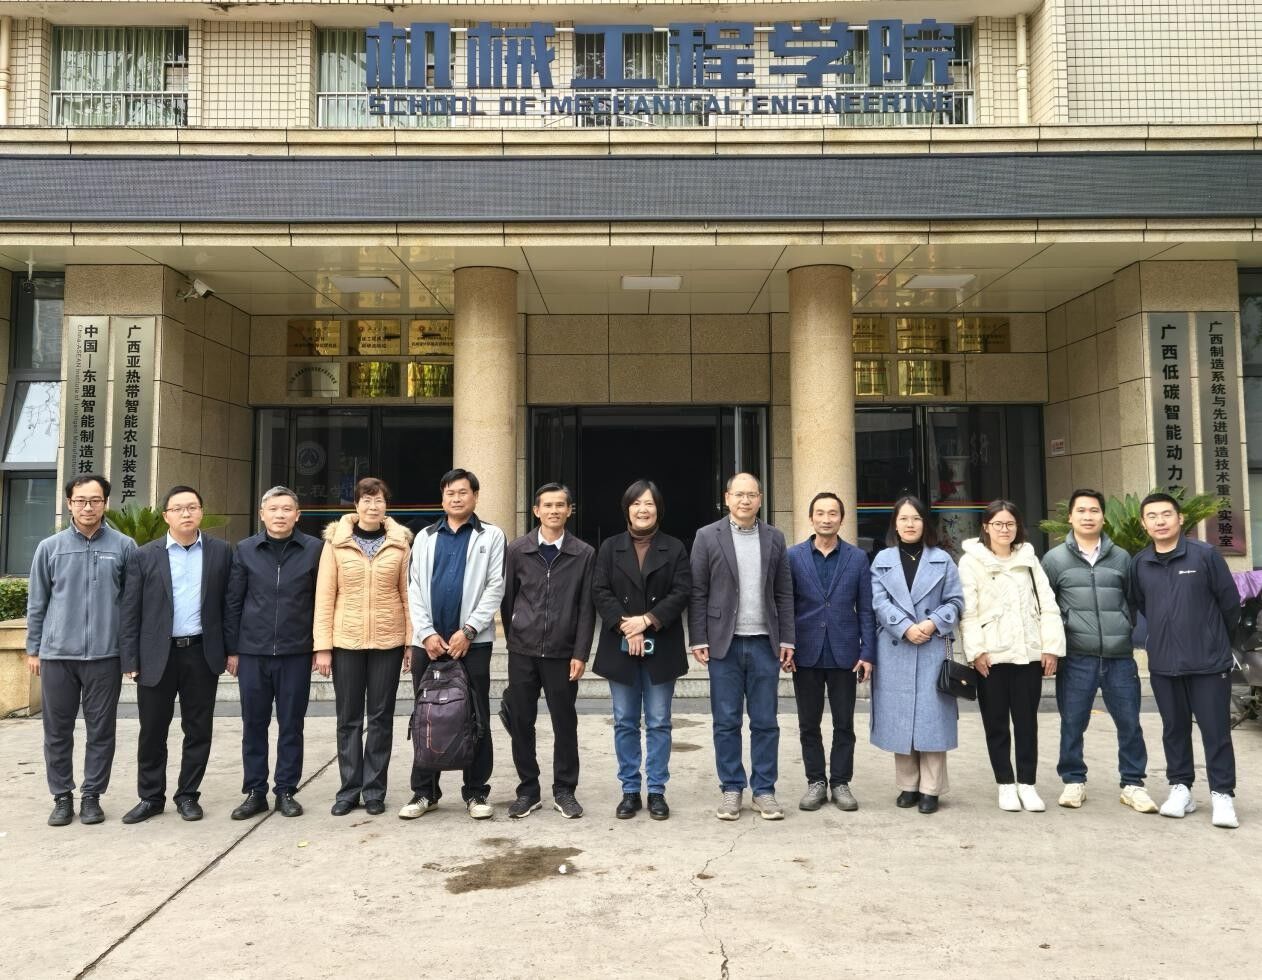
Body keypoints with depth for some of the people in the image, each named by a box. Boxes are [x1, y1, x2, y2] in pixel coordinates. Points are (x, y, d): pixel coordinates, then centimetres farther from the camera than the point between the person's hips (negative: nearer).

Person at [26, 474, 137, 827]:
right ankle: (62, 797, 22)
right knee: (57, 730, 9)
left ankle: (92, 796, 18)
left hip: (105, 654, -1)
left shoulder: (124, 546, -1)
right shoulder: (49, 547, 4)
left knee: (101, 730, 6)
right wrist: (33, 649, 8)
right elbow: (37, 603, 9)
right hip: (57, 653, 1)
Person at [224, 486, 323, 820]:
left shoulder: (314, 549, -1)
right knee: (253, 724, 9)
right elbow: (233, 602, 6)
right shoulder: (245, 550, 4)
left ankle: (286, 790, 19)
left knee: (291, 725, 7)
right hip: (252, 653, 2)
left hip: (296, 654, -1)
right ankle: (255, 792, 21)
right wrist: (231, 649, 5)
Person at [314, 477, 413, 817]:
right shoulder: (336, 541, 0)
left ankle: (374, 790, 18)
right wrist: (322, 645, -5)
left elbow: (407, 594, 4)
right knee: (349, 718, 8)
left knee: (381, 717, 7)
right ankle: (349, 789, 20)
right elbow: (324, 595, -1)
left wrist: (411, 640, -1)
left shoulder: (400, 543, 2)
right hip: (346, 641, 0)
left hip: (388, 641, 0)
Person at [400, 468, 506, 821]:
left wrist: (468, 631, -12)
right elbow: (415, 589, 7)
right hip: (428, 641, 3)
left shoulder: (491, 536, 4)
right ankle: (424, 791, 18)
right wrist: (426, 633, -6)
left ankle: (476, 792, 13)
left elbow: (495, 587, -4)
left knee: (476, 719, 3)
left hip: (472, 640, -3)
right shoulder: (425, 537, 12)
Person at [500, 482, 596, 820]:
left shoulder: (584, 554, -1)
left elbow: (586, 608, -2)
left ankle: (564, 791, 20)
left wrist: (580, 654, -7)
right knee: (521, 723, 6)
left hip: (562, 653, -1)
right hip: (522, 652, 1)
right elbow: (507, 599, 9)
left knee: (565, 724, 6)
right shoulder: (517, 550, 2)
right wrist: (514, 639, 11)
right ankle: (528, 790, 21)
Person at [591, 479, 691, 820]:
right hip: (620, 647, 1)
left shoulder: (675, 548, 6)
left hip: (660, 648, -1)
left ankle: (657, 791, 14)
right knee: (625, 723, 7)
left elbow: (681, 592, -4)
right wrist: (626, 627, -13)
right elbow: (600, 592, 0)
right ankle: (630, 791, 16)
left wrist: (646, 620, -14)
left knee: (658, 723, 4)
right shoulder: (610, 547, 8)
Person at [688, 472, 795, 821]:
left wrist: (787, 640, 3)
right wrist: (698, 640, -6)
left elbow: (784, 594, 8)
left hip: (764, 643, 2)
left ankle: (764, 790, 18)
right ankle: (731, 790, 17)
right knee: (726, 723, 5)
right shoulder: (708, 537, 1)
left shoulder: (774, 539, 8)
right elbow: (697, 593, -1)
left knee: (765, 723, 7)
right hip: (724, 644, -2)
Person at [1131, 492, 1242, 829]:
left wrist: (1216, 638, 11)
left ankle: (1222, 794, 13)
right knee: (1174, 729, 13)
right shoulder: (1139, 564, 1)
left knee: (1216, 730, 3)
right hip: (1163, 665, 3)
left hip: (1209, 661, -3)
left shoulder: (1205, 555, -8)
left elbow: (1230, 601, 0)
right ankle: (1180, 788, 24)